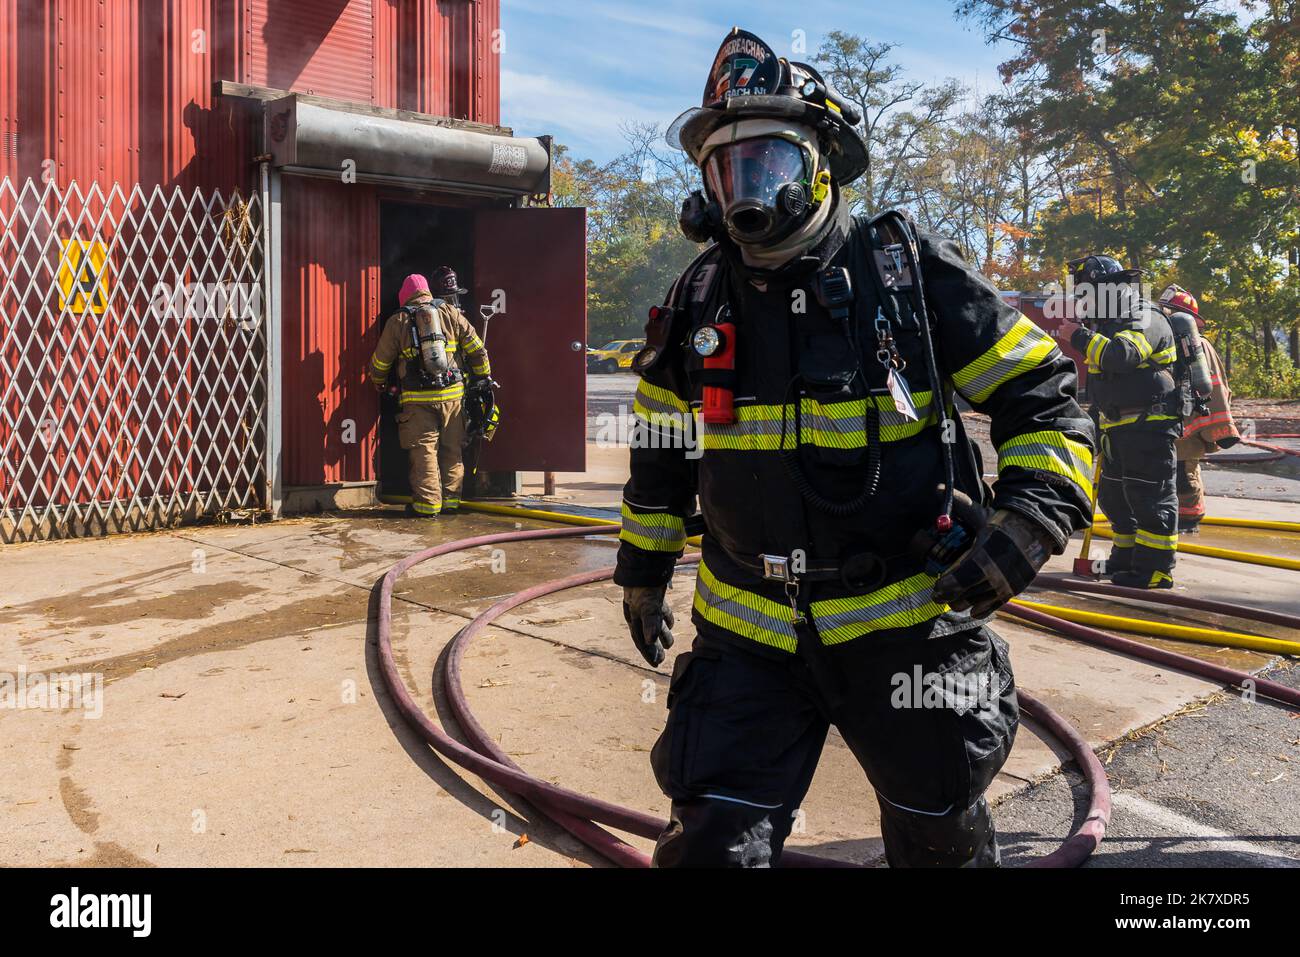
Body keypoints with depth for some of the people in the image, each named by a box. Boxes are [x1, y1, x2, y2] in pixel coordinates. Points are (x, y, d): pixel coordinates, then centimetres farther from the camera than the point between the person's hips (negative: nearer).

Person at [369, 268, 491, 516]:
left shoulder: (397, 321, 3)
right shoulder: (450, 313, 7)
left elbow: (380, 361, 12)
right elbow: (477, 349, 8)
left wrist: (378, 382, 32)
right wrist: (484, 377, 22)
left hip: (418, 398, -2)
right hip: (452, 394, 2)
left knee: (424, 450, 1)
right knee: (451, 449, 10)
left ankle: (427, 503, -1)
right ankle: (450, 501, 14)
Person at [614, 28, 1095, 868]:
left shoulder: (911, 271, -8)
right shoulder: (699, 303, 2)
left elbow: (1045, 401, -6)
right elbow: (660, 453, 14)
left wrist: (1032, 516, -23)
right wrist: (644, 572, 19)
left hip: (906, 626, -1)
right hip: (748, 634, 2)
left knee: (941, 840, 19)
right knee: (711, 844, 1)